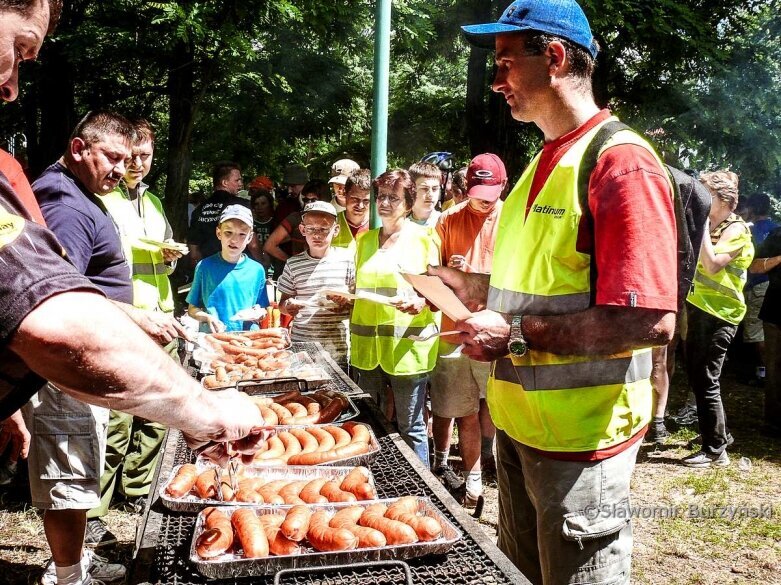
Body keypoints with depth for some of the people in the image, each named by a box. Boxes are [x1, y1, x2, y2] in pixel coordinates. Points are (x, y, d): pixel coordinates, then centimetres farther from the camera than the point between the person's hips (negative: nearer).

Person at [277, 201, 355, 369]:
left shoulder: (348, 258, 0)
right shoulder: (293, 264, 6)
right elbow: (283, 302, 13)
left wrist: (346, 304, -16)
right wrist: (288, 307, -9)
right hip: (300, 344, 1)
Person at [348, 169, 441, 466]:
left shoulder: (424, 237, 1)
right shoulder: (365, 239, 16)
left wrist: (421, 303, -22)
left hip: (407, 347, -5)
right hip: (368, 345, 5)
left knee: (411, 427, 2)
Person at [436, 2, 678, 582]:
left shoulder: (621, 162, -17)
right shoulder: (546, 161, 12)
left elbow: (652, 321, -25)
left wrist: (517, 333, -24)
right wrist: (472, 286, 6)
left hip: (579, 437, -9)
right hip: (518, 422, 9)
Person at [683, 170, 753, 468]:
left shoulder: (737, 230, -11)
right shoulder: (708, 226, 15)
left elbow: (712, 264, -25)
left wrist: (702, 223, -21)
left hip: (718, 315, -9)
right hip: (698, 309, 9)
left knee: (705, 381, -7)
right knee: (696, 376, 16)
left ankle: (715, 450, 3)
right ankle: (717, 433, 33)